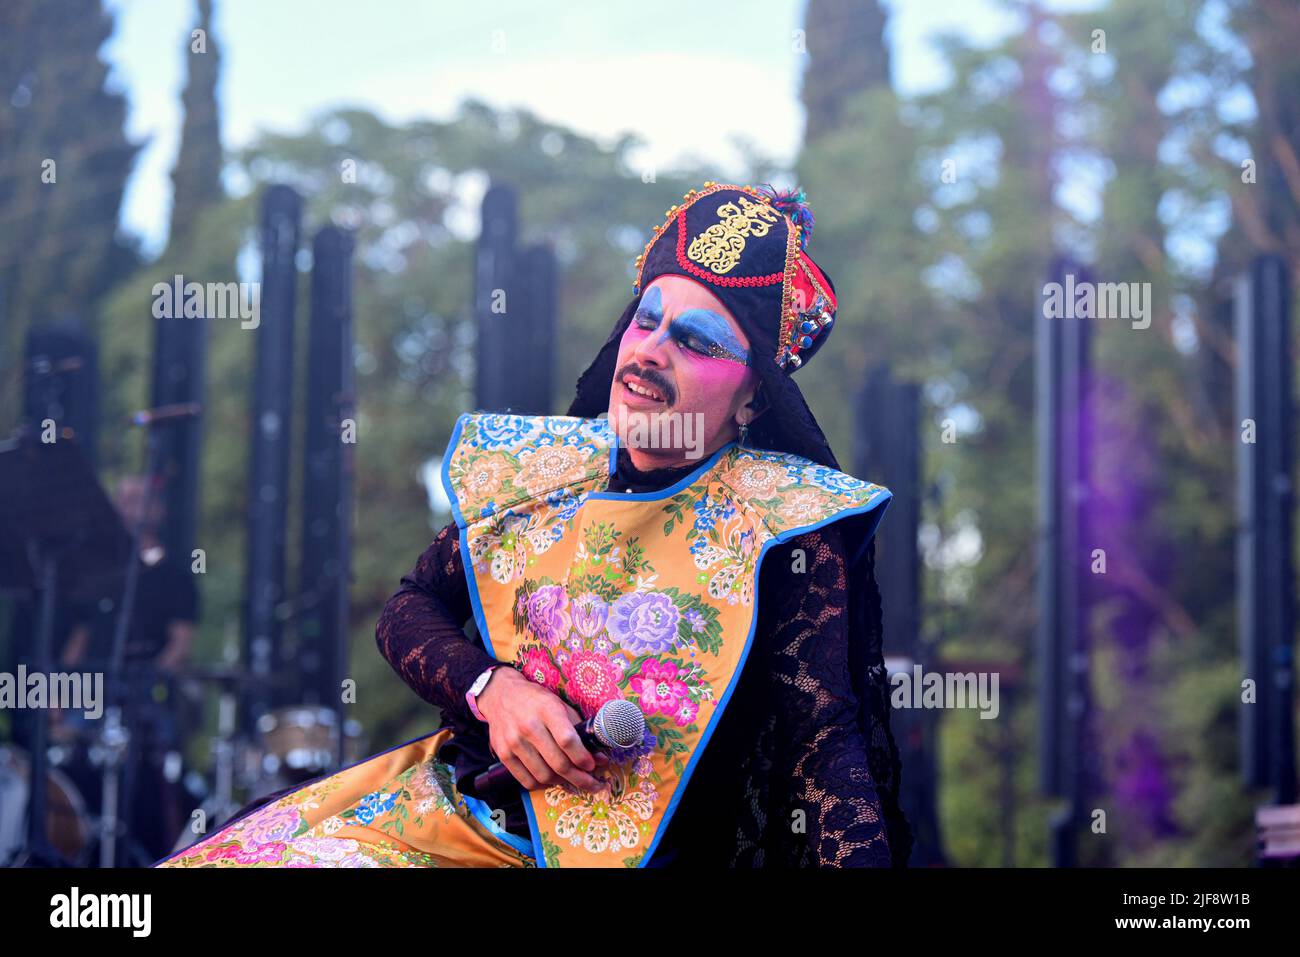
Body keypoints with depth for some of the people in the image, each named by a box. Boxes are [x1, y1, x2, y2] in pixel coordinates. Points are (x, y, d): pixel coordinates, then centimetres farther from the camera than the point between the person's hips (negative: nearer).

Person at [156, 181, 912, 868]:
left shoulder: (785, 523, -10)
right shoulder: (531, 467, 3)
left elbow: (827, 753, -15)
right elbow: (409, 611, 9)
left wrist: (861, 859, -31)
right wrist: (489, 689, -11)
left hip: (621, 850, -5)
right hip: (446, 806, 5)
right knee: (222, 856, -7)